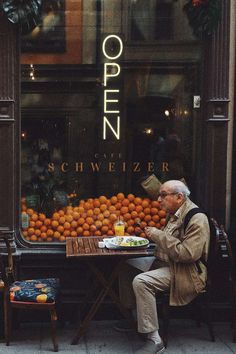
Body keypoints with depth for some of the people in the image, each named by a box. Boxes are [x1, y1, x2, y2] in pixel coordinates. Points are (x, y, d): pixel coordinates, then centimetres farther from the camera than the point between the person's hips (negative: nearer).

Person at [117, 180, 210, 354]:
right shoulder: (174, 214, 9)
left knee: (141, 282, -29)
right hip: (164, 262, 10)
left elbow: (188, 254, -29)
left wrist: (158, 235, -22)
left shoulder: (197, 218, -20)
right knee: (126, 264, 10)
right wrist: (154, 236, 4)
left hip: (185, 272, -10)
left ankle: (154, 340, -22)